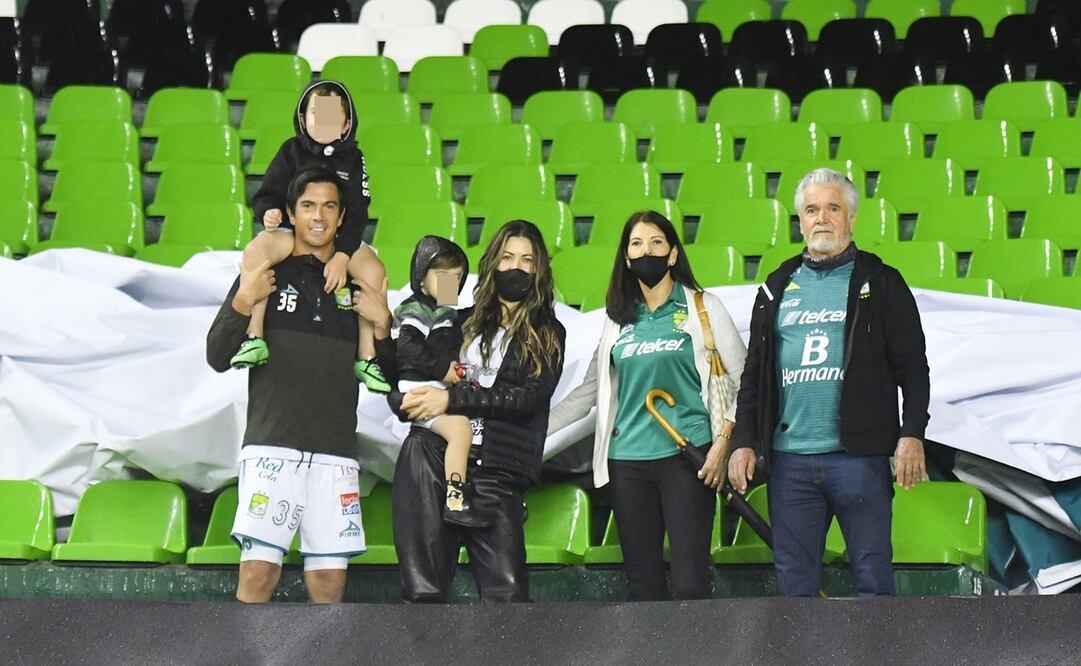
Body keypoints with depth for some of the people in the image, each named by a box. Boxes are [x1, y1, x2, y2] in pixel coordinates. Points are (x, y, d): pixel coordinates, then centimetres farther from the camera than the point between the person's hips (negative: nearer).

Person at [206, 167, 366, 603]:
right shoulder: (267, 274, 8)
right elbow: (218, 358, 4)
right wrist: (242, 303, -11)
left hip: (335, 452, 3)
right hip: (272, 444, -3)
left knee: (329, 580, 0)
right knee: (258, 571, -12)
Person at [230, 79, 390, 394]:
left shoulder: (353, 158, 5)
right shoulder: (292, 151, 5)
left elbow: (357, 214, -3)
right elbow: (266, 195, 2)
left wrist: (341, 255, -18)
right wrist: (268, 211, -24)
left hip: (340, 238, 1)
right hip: (291, 230, -1)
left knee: (374, 270, -27)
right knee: (256, 250, -33)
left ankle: (367, 357, -16)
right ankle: (254, 339, -29)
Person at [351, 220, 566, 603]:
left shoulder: (547, 335, 12)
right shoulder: (464, 323, 18)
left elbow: (529, 398, -4)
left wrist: (452, 398, -12)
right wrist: (382, 327, 7)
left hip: (493, 474, -2)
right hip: (431, 460, 2)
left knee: (507, 594, -14)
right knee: (423, 592, -4)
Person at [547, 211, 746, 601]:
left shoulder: (703, 308, 4)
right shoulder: (618, 320, 15)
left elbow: (742, 380, 2)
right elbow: (590, 391, 18)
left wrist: (723, 443, -7)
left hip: (687, 456, -4)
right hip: (628, 460, 4)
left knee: (690, 579, -12)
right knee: (641, 579, 4)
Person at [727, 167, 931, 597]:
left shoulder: (879, 283, 6)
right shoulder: (778, 288, 16)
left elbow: (912, 365, 2)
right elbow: (754, 373, 18)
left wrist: (912, 433, -9)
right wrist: (743, 441, 9)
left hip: (858, 455, -4)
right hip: (789, 459, 4)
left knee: (873, 577, -2)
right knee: (793, 578, 4)